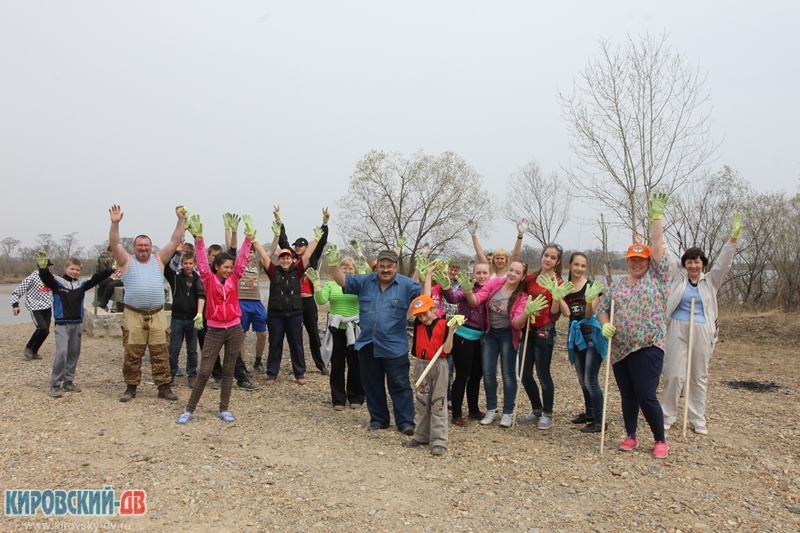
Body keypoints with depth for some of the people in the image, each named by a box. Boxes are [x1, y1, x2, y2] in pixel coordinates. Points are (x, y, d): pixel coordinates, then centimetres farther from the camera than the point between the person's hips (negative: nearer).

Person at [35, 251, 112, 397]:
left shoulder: (82, 284, 8)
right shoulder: (57, 282, -3)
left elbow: (97, 277, 1)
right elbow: (46, 277, -21)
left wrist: (111, 269, -10)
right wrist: (42, 267, -41)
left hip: (77, 323, 5)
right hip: (62, 324, -5)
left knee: (74, 354, 11)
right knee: (61, 353, -14)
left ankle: (68, 382, 22)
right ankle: (55, 385, -5)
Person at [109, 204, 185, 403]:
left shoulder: (159, 259, 11)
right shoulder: (127, 261, 7)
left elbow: (175, 241, 5)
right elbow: (114, 244, -7)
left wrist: (181, 220, -5)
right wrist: (115, 223, -20)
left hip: (157, 315, 1)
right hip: (133, 315, -1)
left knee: (160, 353, 4)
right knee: (132, 354, 5)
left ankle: (163, 386, 10)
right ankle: (131, 387, 17)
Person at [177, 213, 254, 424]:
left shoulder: (234, 279, 4)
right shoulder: (209, 279, -3)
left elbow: (241, 259, -2)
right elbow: (202, 261, -14)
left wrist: (249, 236, -10)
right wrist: (199, 237, -26)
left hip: (234, 329, 3)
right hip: (215, 331, -3)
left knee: (228, 371, 9)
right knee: (204, 371, -1)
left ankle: (224, 410, 18)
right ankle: (189, 409, 12)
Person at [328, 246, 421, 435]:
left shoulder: (406, 285, -5)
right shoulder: (365, 281, 5)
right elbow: (343, 281, 5)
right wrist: (333, 264, -10)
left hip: (395, 347, -4)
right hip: (367, 345, 4)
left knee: (400, 385, 2)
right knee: (372, 385, 14)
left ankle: (405, 422, 11)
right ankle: (378, 419, 28)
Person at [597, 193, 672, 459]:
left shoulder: (657, 277, 2)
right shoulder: (616, 286, 12)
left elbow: (658, 245, -2)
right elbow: (602, 309, 12)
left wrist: (657, 215, -1)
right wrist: (606, 325, -9)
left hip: (648, 347, -4)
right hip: (620, 349, 4)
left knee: (646, 396, -7)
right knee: (627, 396, 12)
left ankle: (660, 440, 11)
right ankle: (630, 436, 26)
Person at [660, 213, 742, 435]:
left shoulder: (711, 280, 8)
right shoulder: (677, 277, 5)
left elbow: (724, 261, -1)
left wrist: (733, 238, -14)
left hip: (702, 332, 2)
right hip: (677, 330, -1)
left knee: (700, 377, 9)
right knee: (673, 374, -2)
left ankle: (698, 420, 19)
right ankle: (668, 415, 12)